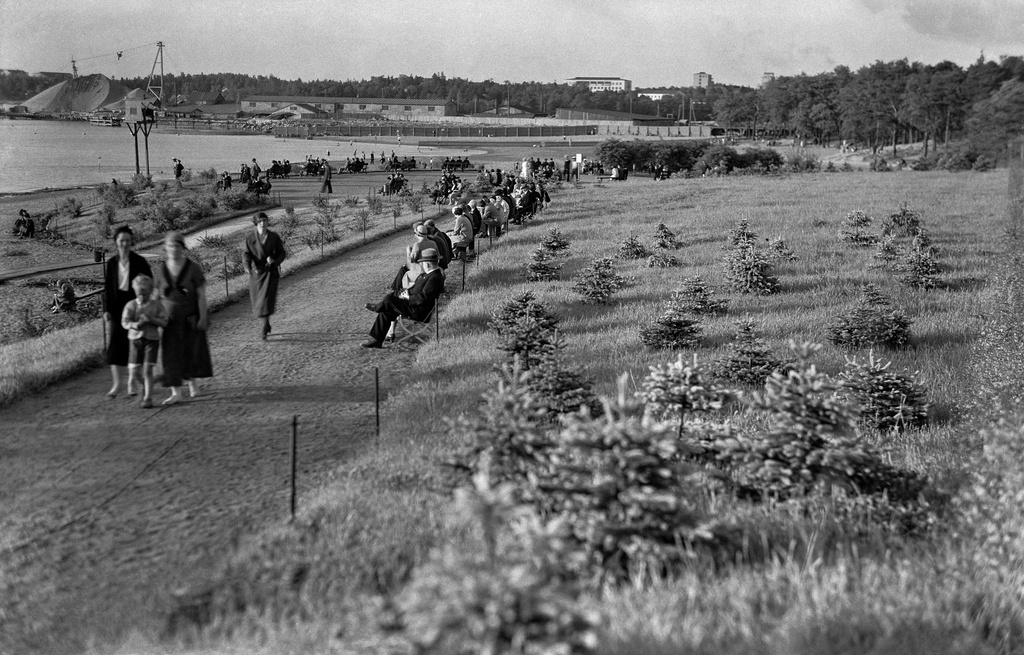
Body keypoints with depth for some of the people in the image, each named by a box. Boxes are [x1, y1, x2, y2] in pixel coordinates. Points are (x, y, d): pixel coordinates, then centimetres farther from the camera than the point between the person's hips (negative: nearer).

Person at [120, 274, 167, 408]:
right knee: (134, 369, 4)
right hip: (136, 338, 1)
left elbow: (164, 322, -5)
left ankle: (148, 398, -2)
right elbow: (124, 322, -8)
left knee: (147, 370, -6)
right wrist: (135, 325, -27)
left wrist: (151, 319, -21)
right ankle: (131, 383, 39)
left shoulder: (157, 304, -1)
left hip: (152, 339, -1)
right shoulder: (131, 305, -1)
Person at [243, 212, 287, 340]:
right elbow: (247, 254, -8)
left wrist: (274, 260, -18)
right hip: (256, 272, 2)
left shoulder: (274, 237, -3)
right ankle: (267, 324, 37)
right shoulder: (250, 237, -2)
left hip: (270, 272, -2)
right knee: (257, 300, 11)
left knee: (267, 299, -15)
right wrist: (247, 266, -28)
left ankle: (264, 330, -14)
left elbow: (282, 253, 3)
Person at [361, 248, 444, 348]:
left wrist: (408, 297, -13)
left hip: (418, 312, -11)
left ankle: (377, 308, 19)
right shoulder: (430, 275, 12)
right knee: (385, 313, 5)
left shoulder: (435, 278, -21)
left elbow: (422, 298, -27)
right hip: (414, 306, 11)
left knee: (388, 298, -15)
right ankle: (376, 340, 7)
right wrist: (407, 293, 3)